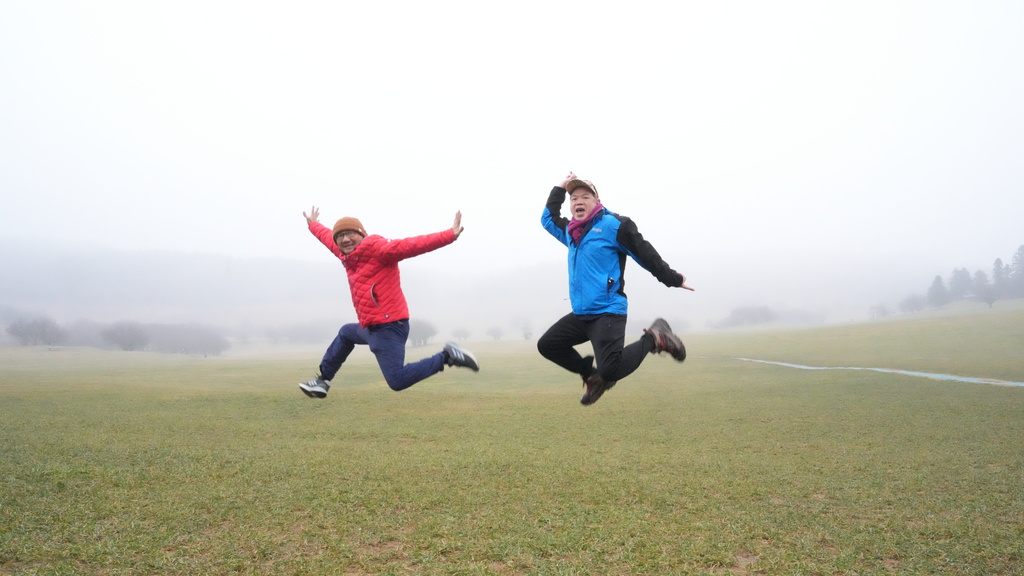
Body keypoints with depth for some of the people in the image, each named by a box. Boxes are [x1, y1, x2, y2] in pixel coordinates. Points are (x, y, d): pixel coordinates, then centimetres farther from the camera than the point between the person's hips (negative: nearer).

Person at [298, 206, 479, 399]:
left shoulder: (377, 249, -13)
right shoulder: (347, 255, 14)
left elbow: (412, 245, -25)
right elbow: (328, 238, 35)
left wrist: (449, 235, -37)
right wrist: (313, 225, 54)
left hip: (388, 327, -10)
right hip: (371, 326, 10)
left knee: (398, 381, -19)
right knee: (346, 333, 37)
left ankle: (447, 357, -10)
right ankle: (323, 380, 52)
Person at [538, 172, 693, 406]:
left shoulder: (613, 225, -6)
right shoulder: (571, 232, 16)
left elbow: (646, 255, -5)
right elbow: (548, 218, 33)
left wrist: (673, 280, -3)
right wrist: (560, 189, 25)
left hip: (607, 313, -8)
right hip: (581, 314, 8)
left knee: (611, 371, -22)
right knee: (547, 345, 10)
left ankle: (654, 338, 1)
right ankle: (592, 375, 21)